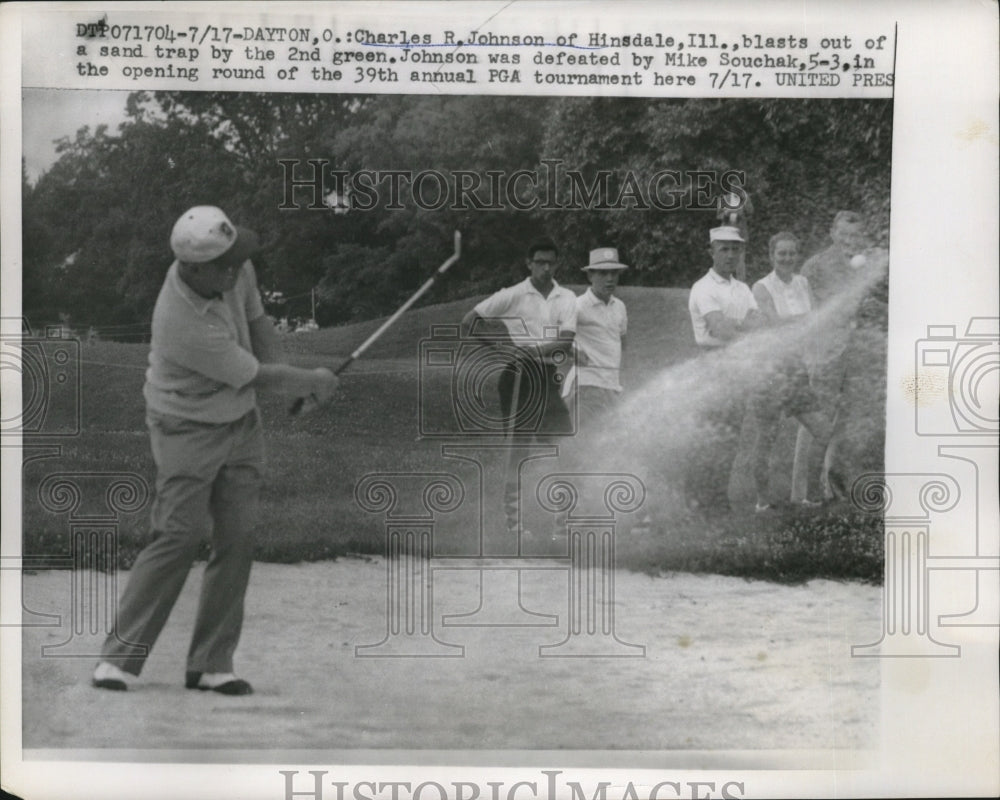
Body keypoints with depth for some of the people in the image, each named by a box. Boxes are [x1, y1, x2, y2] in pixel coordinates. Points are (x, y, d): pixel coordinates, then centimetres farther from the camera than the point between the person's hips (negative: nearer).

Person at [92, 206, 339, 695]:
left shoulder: (235, 269, -10)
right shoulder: (184, 324, -32)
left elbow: (256, 321, 9)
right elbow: (259, 377, -21)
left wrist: (296, 383, -5)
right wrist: (314, 381, -6)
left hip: (242, 421, 7)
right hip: (189, 430, -7)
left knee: (237, 540, 1)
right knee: (180, 536, -13)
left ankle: (211, 665, 6)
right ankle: (119, 656, -3)